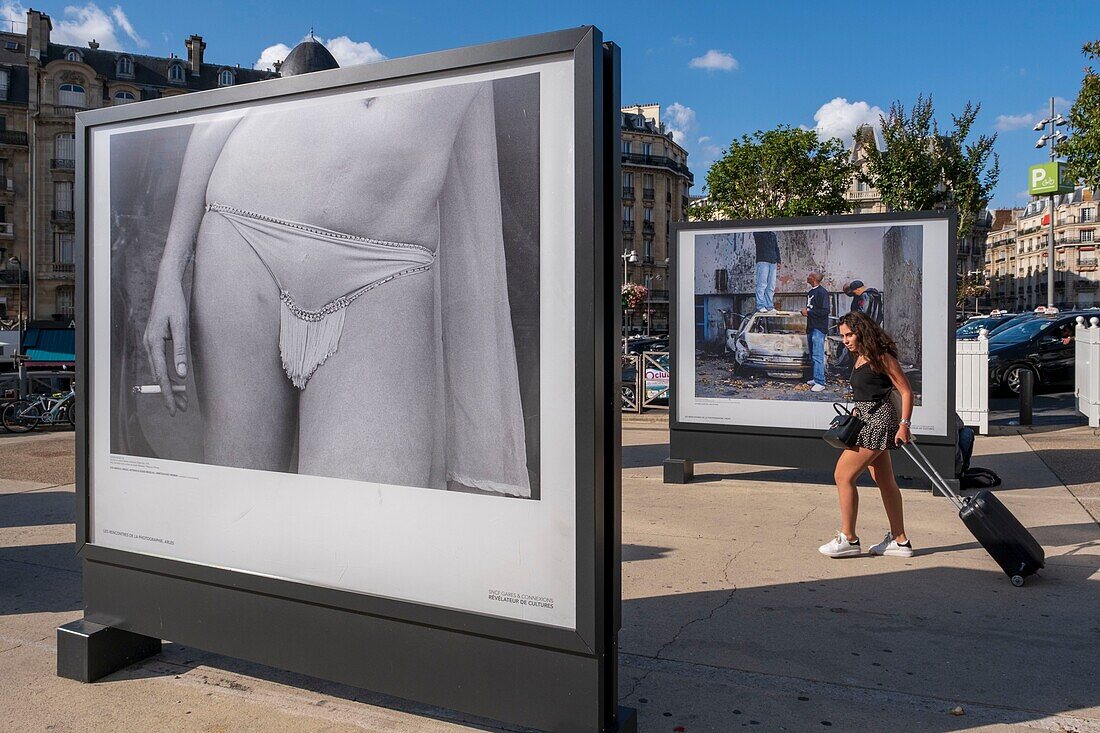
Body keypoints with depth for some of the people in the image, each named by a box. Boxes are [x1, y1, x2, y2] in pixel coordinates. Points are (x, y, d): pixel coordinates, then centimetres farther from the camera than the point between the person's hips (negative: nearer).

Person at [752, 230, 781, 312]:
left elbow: (776, 249, 23)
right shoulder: (758, 233, 3)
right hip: (762, 262, -6)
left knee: (771, 287, 4)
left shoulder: (773, 235, 21)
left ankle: (769, 306, 7)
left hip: (773, 262, 6)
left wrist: (779, 261, 15)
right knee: (762, 285, -10)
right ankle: (760, 306, -9)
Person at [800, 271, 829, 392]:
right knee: (812, 356, 13)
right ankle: (816, 378, 21)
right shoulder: (810, 292, 17)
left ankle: (820, 383, -14)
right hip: (811, 328, 10)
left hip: (819, 328, -10)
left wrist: (809, 312, -15)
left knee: (818, 356, -13)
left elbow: (825, 311, -18)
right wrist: (805, 311, 9)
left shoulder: (822, 292, -11)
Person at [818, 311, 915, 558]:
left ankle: (849, 539, 0)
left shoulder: (881, 357, -13)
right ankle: (900, 541, 23)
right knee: (885, 482, 14)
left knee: (843, 475, -8)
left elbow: (906, 391, -13)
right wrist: (854, 415, 11)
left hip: (878, 420, -10)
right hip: (867, 420, 10)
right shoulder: (861, 358, 14)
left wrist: (904, 425, -20)